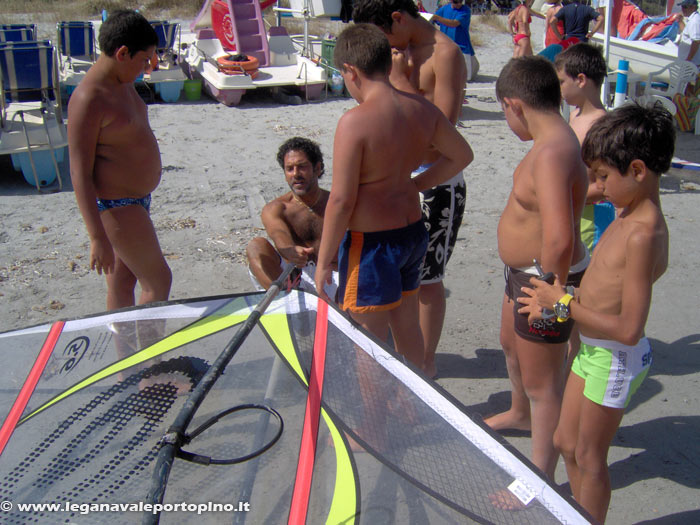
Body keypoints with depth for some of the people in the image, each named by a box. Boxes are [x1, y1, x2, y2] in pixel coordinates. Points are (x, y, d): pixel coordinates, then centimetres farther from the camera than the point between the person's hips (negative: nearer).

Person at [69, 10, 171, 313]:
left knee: (123, 282, 17)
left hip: (135, 200, 9)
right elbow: (80, 173, -23)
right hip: (116, 206, -9)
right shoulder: (88, 100, -22)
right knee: (158, 281, 0)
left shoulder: (122, 84, 8)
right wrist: (97, 238, -24)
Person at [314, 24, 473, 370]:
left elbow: (341, 200, -20)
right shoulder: (422, 108, -1)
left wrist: (323, 261, -10)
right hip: (414, 233, 8)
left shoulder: (354, 122, -22)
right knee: (407, 325, 24)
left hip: (371, 242, -8)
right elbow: (462, 155, 12)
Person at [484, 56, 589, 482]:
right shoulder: (556, 140, 2)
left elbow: (559, 240, -43)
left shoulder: (551, 154, -31)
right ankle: (520, 415, 60)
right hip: (524, 272, 11)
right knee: (512, 346, 32)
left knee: (542, 384, 5)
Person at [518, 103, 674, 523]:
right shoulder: (629, 218, 2)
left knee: (589, 457, 10)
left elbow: (628, 329, -29)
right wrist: (558, 301, -1)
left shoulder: (642, 235, -27)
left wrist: (565, 303, -20)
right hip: (591, 348, 9)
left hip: (615, 360, -9)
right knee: (567, 443, 23)